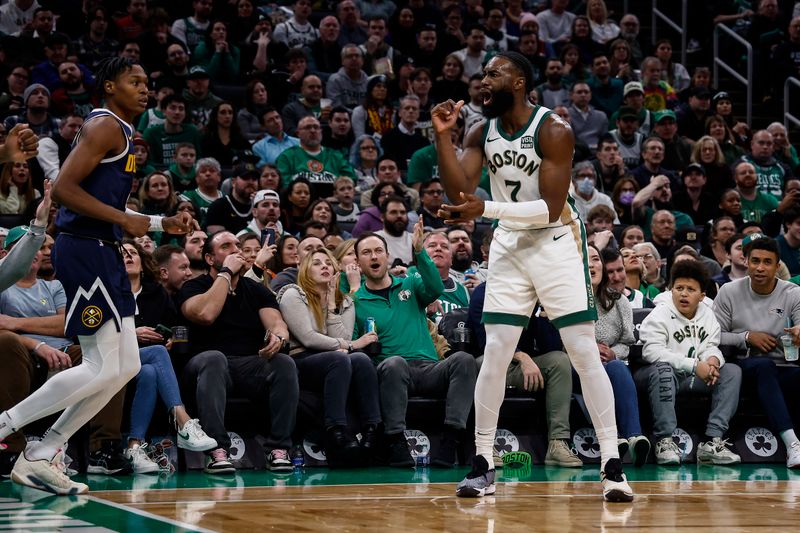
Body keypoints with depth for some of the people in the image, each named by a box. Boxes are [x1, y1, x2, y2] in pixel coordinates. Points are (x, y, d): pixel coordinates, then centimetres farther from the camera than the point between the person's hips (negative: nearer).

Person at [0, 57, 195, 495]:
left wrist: (162, 224, 22)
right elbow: (64, 189, -20)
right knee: (101, 368, -12)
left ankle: (41, 456, 10)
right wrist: (125, 220, -20)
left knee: (126, 366, 7)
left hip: (102, 253, 10)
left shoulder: (121, 132, 21)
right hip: (85, 250, -10)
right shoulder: (104, 126, -10)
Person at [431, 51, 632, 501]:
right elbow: (460, 189, -8)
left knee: (585, 353, -9)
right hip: (509, 245, 5)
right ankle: (483, 466, 5)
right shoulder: (483, 133, 2)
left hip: (557, 243, -5)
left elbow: (551, 208, -22)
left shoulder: (554, 130, -16)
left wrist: (486, 209, -29)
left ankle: (613, 466, -6)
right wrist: (443, 136, -17)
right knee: (495, 356, 0)